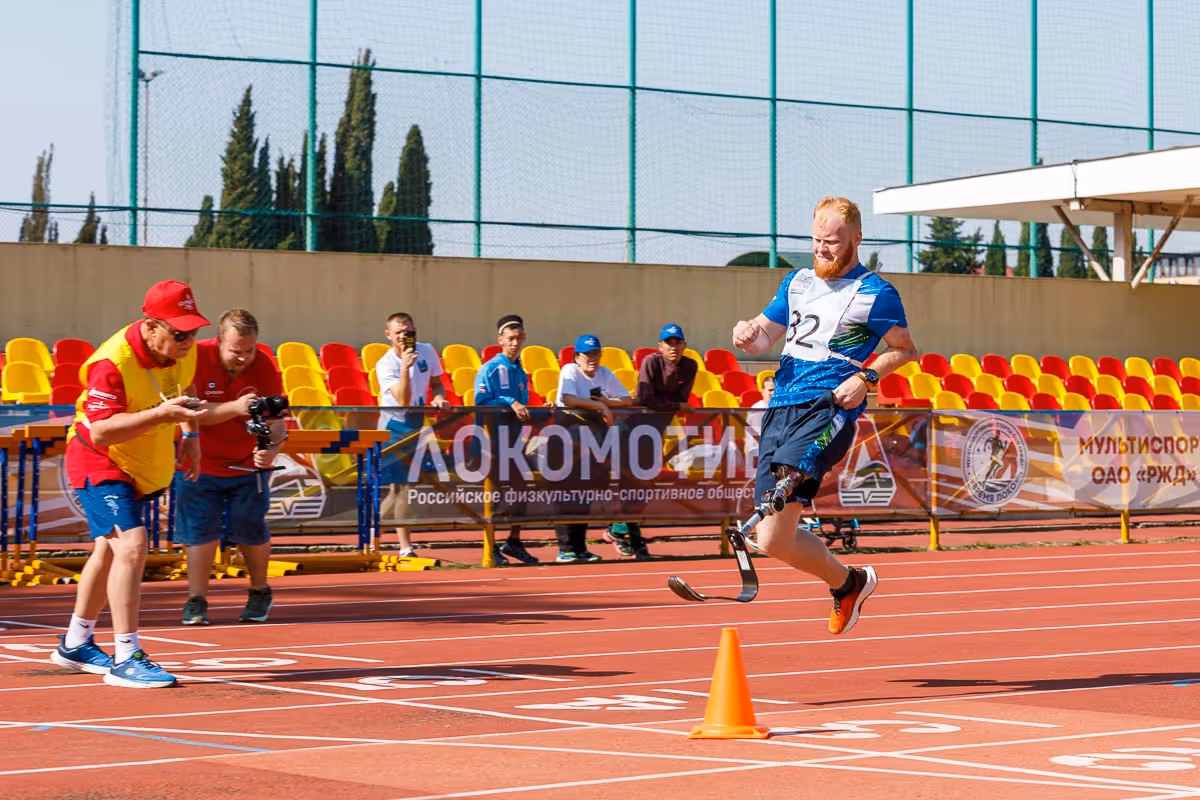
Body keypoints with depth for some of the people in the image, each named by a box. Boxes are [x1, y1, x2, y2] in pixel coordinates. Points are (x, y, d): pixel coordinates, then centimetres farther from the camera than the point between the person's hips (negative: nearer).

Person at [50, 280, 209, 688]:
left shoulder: (183, 350, -8)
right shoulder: (112, 363, -32)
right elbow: (100, 430, -37)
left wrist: (191, 434, 9)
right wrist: (162, 414, -45)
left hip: (143, 464, 9)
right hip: (99, 462, -9)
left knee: (110, 550, 21)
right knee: (131, 545, -24)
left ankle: (75, 644, 39)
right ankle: (126, 659, -23)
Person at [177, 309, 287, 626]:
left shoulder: (264, 369, -15)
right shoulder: (197, 358, -19)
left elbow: (277, 421, -18)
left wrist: (272, 449, -40)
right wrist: (234, 408, -41)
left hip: (248, 464, 1)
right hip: (201, 462, -1)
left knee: (251, 530, 3)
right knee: (200, 529, -5)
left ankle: (260, 593, 25)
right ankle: (196, 601, 5)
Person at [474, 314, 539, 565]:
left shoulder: (520, 372, 16)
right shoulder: (490, 369, -6)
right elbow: (481, 401, -15)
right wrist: (510, 403, -21)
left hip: (515, 435, 7)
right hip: (494, 434, -7)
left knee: (518, 487, 10)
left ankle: (514, 542, 22)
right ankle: (490, 547, 1)